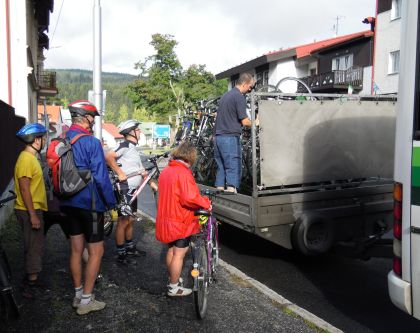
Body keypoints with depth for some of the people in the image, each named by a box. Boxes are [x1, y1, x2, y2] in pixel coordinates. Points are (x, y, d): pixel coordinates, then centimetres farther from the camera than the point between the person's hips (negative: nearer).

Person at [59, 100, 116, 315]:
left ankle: (78, 295, 27)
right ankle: (86, 300, 10)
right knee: (96, 251, 4)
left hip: (69, 203, 8)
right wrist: (111, 202, -8)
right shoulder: (91, 142, -17)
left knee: (76, 249, 16)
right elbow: (100, 177, -19)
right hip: (90, 203, -8)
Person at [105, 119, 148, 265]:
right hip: (125, 189, -9)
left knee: (130, 220, 19)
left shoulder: (133, 148, 16)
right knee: (123, 222, 0)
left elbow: (141, 170, 20)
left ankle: (130, 247, 34)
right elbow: (108, 156, -31)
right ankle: (121, 255, 10)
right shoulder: (125, 145, -14)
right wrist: (120, 173, -27)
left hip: (133, 190, 9)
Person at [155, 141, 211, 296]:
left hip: (166, 218, 9)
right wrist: (206, 203, -14)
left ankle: (172, 279, 37)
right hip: (180, 220, -9)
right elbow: (190, 198, -28)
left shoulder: (166, 171, 9)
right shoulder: (183, 173, -20)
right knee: (179, 254, 3)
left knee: (171, 250, 22)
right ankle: (174, 288, 13)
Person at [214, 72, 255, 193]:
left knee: (221, 168, 11)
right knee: (233, 169, -5)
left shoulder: (225, 95, 18)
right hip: (231, 137, -8)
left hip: (218, 137, 8)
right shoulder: (239, 96, -9)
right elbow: (244, 121, -12)